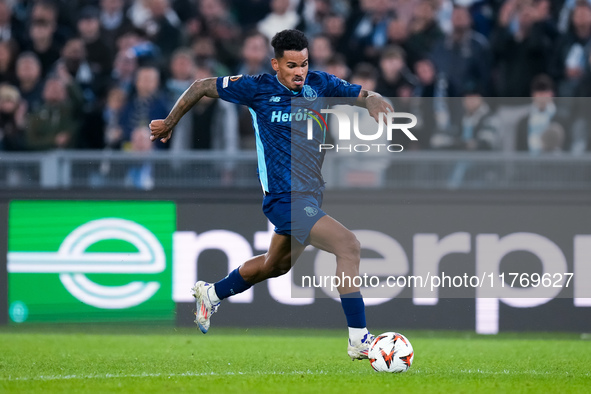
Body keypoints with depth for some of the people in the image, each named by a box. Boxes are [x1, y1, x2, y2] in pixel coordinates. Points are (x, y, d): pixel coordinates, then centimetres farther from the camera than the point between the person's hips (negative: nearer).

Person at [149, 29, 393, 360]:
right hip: (285, 198, -7)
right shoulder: (258, 88, -10)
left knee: (277, 265, 27)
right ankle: (359, 339, -22)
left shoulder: (319, 84, 1)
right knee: (348, 245, -23)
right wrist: (170, 122, 11)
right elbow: (202, 87, 3)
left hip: (311, 193, 7)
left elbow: (363, 95, 4)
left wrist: (373, 101, -20)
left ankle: (211, 294, 51)